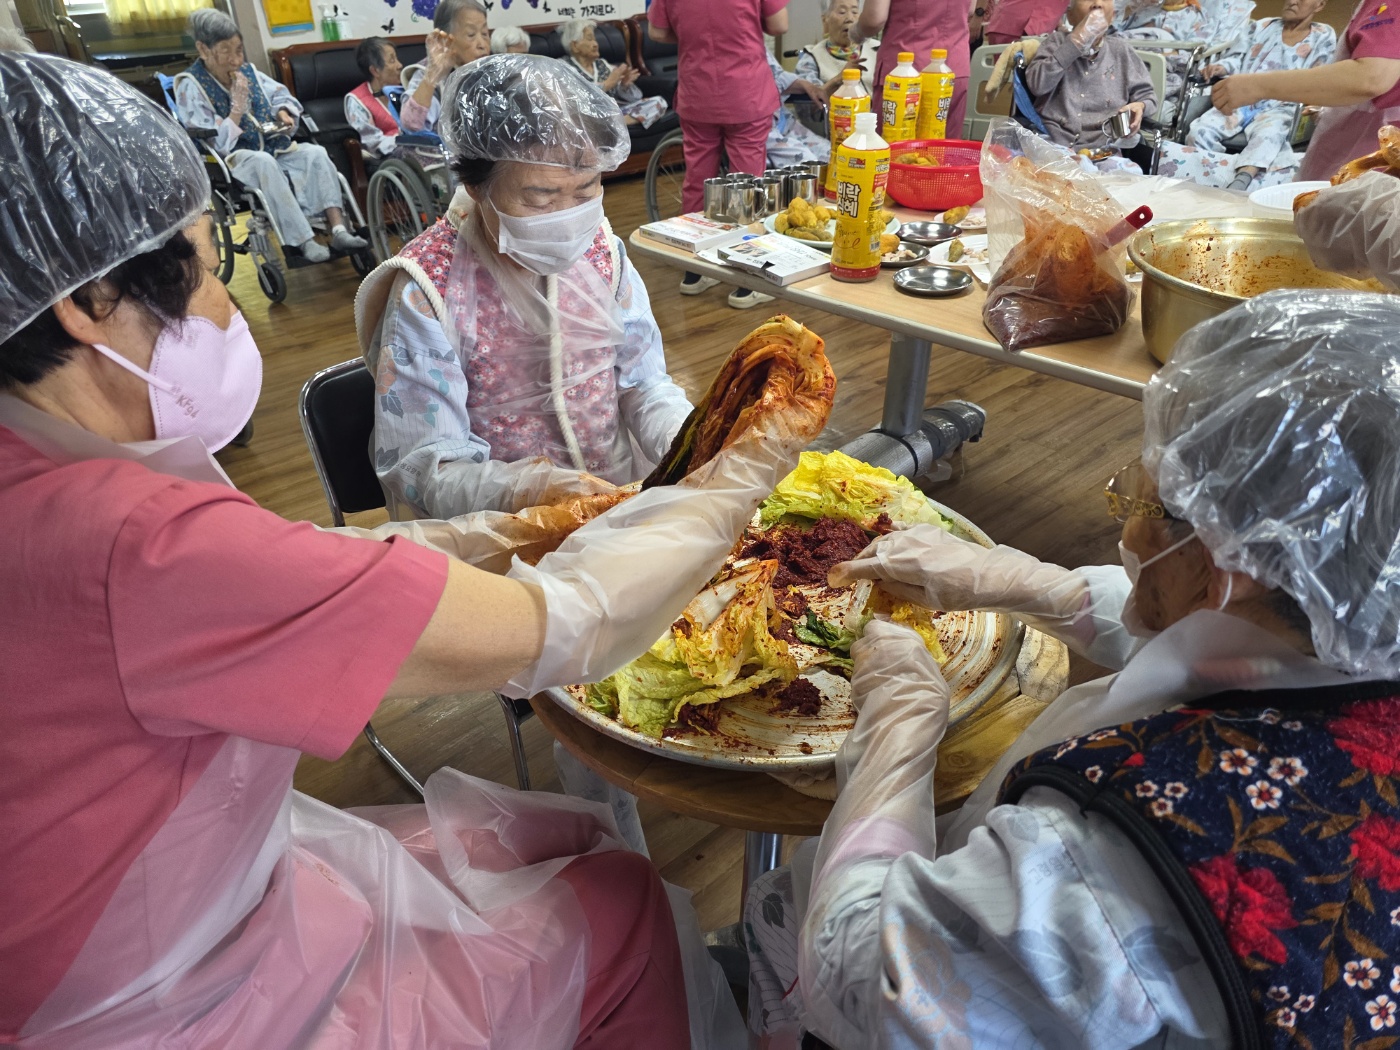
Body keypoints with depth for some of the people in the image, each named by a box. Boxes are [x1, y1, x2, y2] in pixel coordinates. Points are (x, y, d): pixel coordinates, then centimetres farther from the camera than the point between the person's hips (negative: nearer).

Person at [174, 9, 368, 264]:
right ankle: (304, 240, -41)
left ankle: (338, 231, -33)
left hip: (273, 149, 6)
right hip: (231, 161, -6)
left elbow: (281, 95, 20)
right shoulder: (190, 86, -8)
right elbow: (212, 144, -15)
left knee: (315, 152, -20)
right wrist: (237, 107, -20)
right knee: (264, 162, -38)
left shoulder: (247, 70, 9)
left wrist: (284, 112, -3)